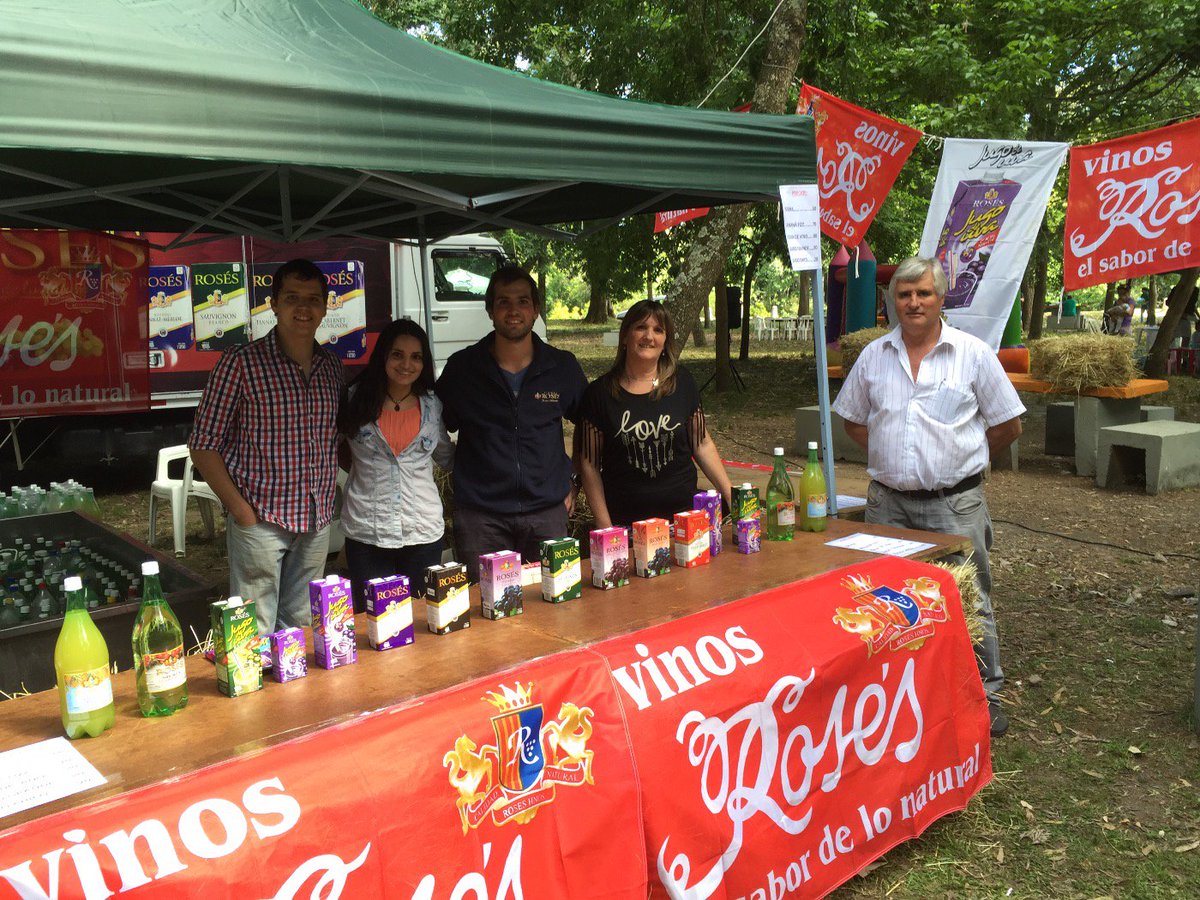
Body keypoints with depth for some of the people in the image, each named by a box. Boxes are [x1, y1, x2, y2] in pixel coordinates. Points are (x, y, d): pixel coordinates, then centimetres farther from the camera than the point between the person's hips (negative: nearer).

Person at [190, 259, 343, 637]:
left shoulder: (332, 366, 8)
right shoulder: (241, 363, -9)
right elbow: (204, 446, -7)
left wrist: (330, 499, 6)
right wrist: (241, 510, -12)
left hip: (317, 521, 5)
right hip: (260, 520, -5)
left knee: (302, 628, 15)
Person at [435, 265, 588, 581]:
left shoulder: (562, 366, 4)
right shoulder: (462, 367, 1)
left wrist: (575, 481, 12)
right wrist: (465, 479, 4)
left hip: (547, 512, 1)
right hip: (479, 515, -1)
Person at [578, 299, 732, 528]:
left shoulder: (682, 382, 1)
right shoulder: (600, 393, -4)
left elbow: (702, 445, 7)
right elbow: (590, 465, -2)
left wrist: (732, 498, 1)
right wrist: (605, 527, -7)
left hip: (682, 516, 2)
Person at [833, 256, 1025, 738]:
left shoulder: (973, 353, -3)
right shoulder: (874, 356, 6)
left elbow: (1008, 426, 3)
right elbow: (854, 419, 17)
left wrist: (956, 458, 5)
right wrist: (891, 456, 7)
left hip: (954, 502, -3)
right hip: (888, 501, 3)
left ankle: (984, 692, 19)